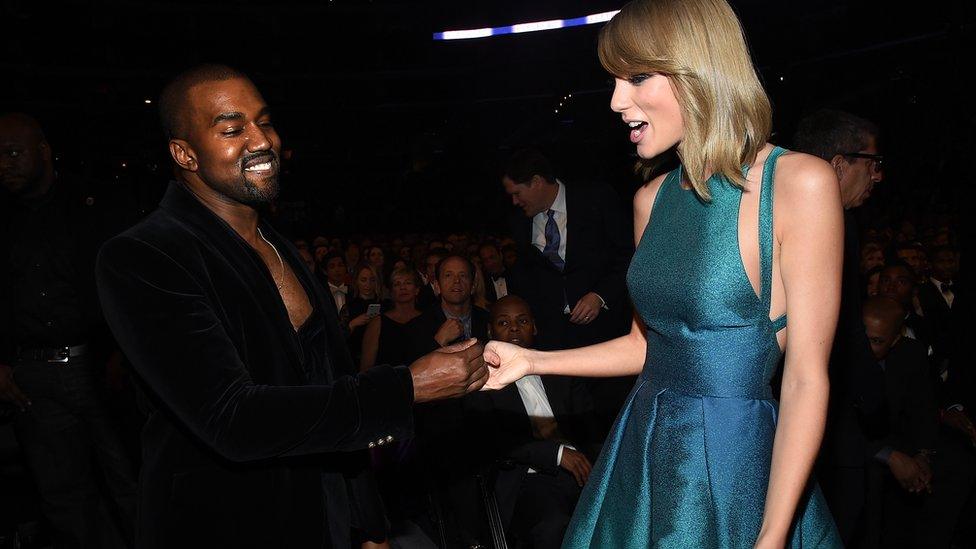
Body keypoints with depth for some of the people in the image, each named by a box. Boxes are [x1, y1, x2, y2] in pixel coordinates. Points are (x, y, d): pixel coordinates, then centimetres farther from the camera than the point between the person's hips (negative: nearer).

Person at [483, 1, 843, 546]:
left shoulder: (800, 183, -15)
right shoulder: (652, 198, 3)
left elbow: (807, 378, -15)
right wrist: (531, 360, 5)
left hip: (735, 460, -5)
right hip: (644, 457, 6)